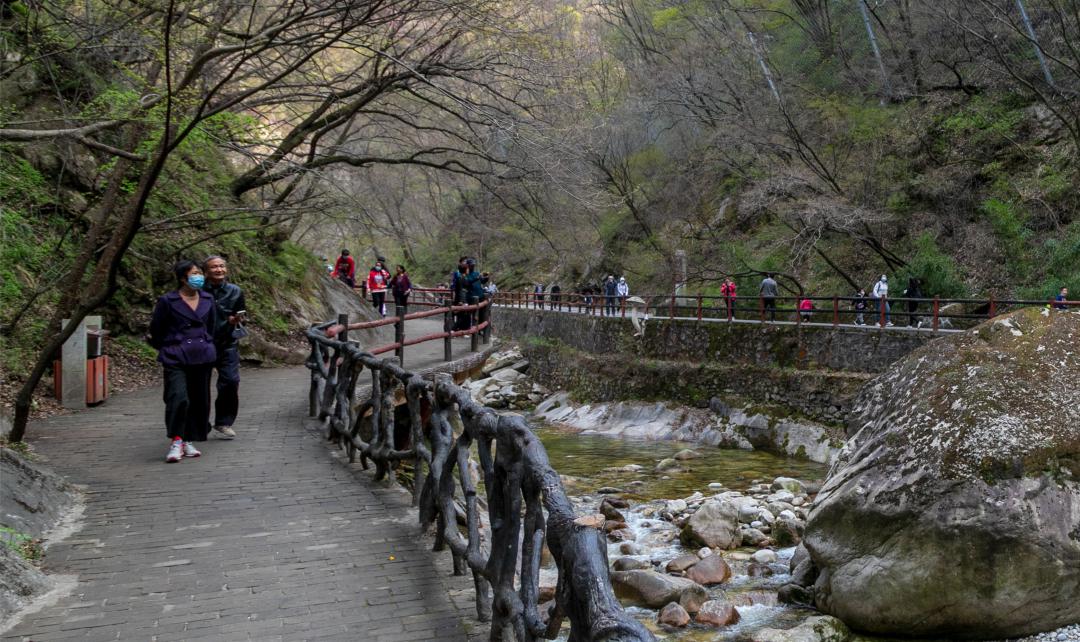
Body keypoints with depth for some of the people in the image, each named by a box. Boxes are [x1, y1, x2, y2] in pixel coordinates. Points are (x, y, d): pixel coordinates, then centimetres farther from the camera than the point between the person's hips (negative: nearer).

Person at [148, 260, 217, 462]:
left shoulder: (207, 300, 8)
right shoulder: (167, 301, -6)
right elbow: (156, 331, 3)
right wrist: (168, 349, 12)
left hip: (202, 357, 5)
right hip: (176, 359, -5)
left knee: (199, 400, 7)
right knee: (178, 398, -19)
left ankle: (187, 441, 19)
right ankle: (175, 442, -11)